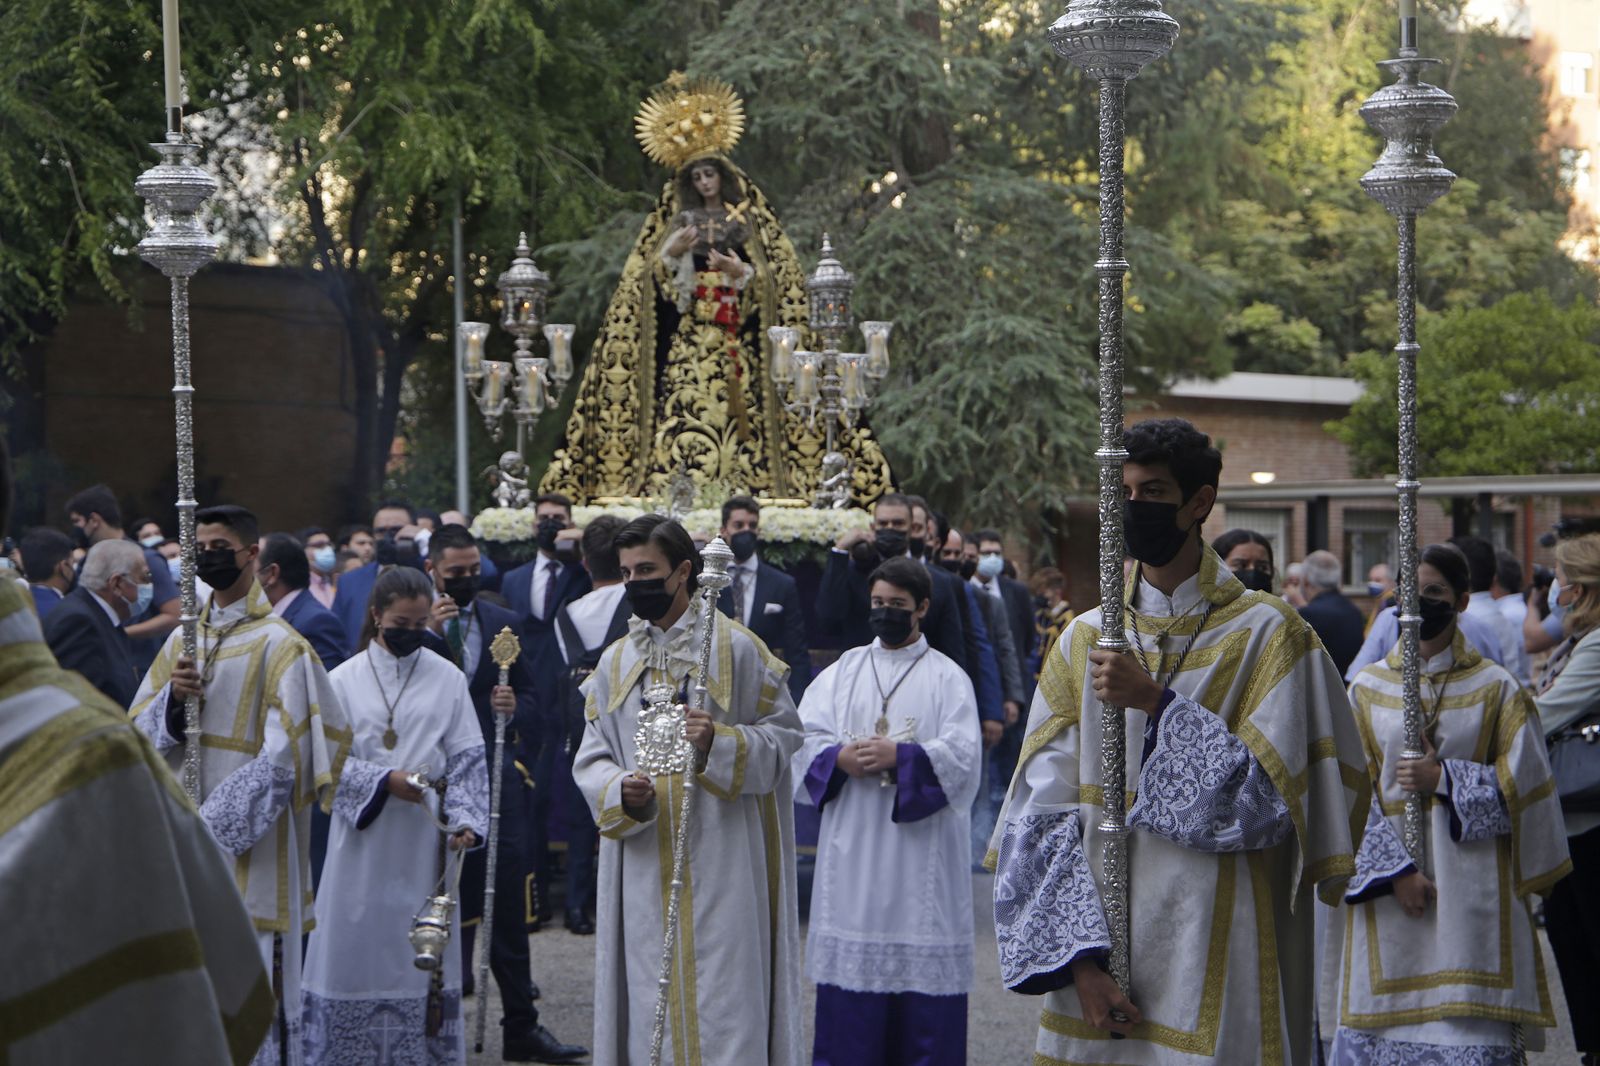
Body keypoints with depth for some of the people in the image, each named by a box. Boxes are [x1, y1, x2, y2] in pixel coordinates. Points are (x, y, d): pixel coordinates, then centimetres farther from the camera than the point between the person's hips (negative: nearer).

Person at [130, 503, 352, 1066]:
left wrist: (215, 824, -17)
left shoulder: (278, 645, -8)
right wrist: (171, 699, -10)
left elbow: (283, 756, -14)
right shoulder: (183, 639, 13)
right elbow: (138, 731, 11)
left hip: (249, 846, -6)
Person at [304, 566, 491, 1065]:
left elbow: (466, 760, 3)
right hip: (362, 841, 0)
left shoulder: (447, 678, 4)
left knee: (423, 956, 3)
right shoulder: (345, 679, 2)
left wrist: (464, 818, -11)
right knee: (355, 947, 1)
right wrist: (385, 781, -16)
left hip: (424, 842, 0)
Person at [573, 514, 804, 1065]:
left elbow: (783, 735, 0)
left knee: (722, 998, -4)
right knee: (651, 1004, 3)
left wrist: (721, 743, -18)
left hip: (720, 868, -4)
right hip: (645, 870, 4)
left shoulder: (735, 649, -1)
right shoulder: (615, 663, 11)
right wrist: (620, 791, -11)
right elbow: (592, 757, 10)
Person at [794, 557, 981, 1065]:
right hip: (852, 850, 3)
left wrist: (899, 757, -19)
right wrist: (838, 758, -15)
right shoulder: (843, 671, 13)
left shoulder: (947, 678, 4)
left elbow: (961, 756, -7)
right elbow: (804, 738, 4)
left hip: (922, 851, -2)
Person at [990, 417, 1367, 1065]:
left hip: (1215, 950, -3)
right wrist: (1078, 959, -9)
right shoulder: (1084, 639, 6)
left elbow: (1269, 795, -10)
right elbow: (1041, 811, 0)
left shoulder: (1266, 633, -3)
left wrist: (1157, 704, -17)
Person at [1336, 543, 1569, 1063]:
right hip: (1386, 882, 2)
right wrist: (1394, 868, -7)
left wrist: (1445, 780, -10)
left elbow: (1523, 784, 1)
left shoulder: (1497, 689, 5)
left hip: (1472, 880, -1)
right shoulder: (1368, 688, 8)